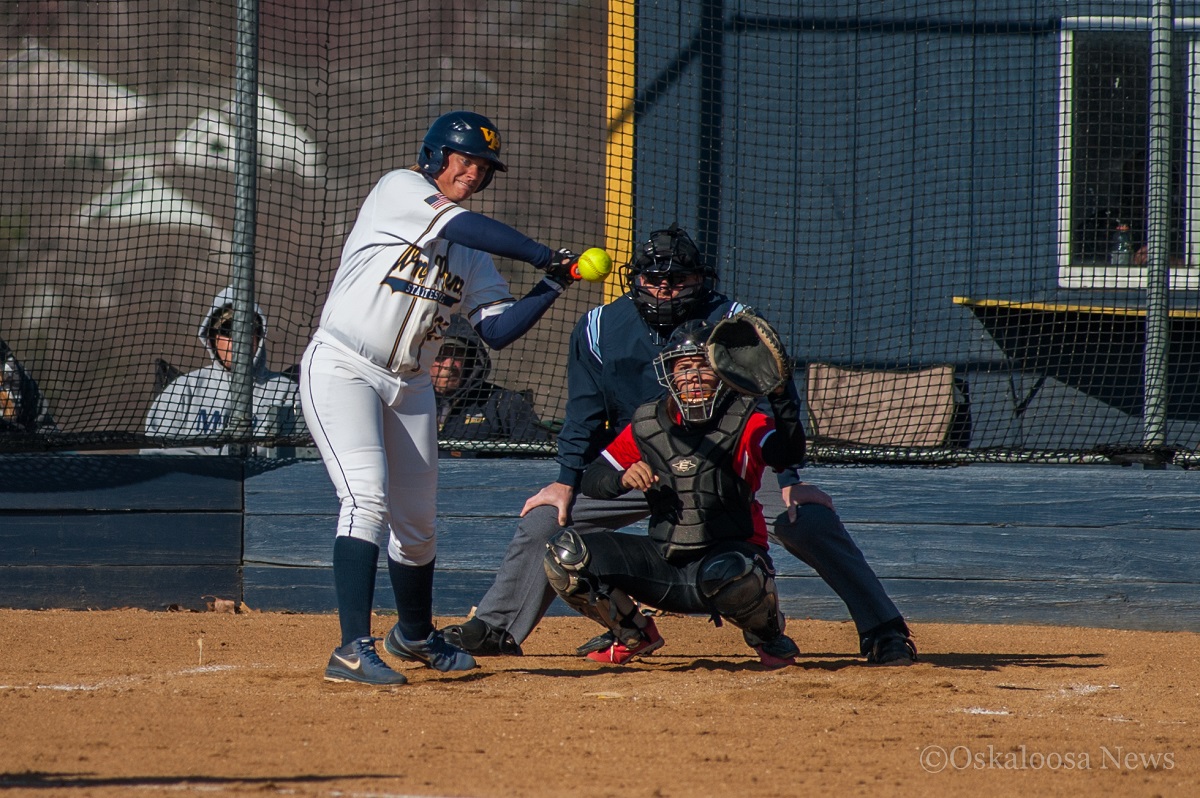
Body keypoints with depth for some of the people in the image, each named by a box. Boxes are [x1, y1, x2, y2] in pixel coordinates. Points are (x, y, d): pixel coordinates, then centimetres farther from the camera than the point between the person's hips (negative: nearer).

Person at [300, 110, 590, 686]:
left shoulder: (473, 253, 13)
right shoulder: (399, 189, -6)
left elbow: (497, 330, 6)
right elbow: (462, 225, -22)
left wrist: (551, 287, -6)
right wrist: (543, 255, -20)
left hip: (410, 387, 7)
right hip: (342, 371, -7)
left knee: (416, 522, 13)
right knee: (367, 497, -23)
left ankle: (414, 635, 38)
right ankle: (353, 649, -29)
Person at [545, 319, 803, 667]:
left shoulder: (744, 425, -8)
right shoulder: (647, 426, 3)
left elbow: (789, 453, -28)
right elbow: (590, 481, 3)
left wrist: (780, 395, -45)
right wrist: (623, 479, -20)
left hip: (728, 554, -4)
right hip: (663, 563, 4)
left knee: (731, 574, -41)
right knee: (565, 556, -13)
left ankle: (768, 635, -3)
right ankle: (635, 636, 12)